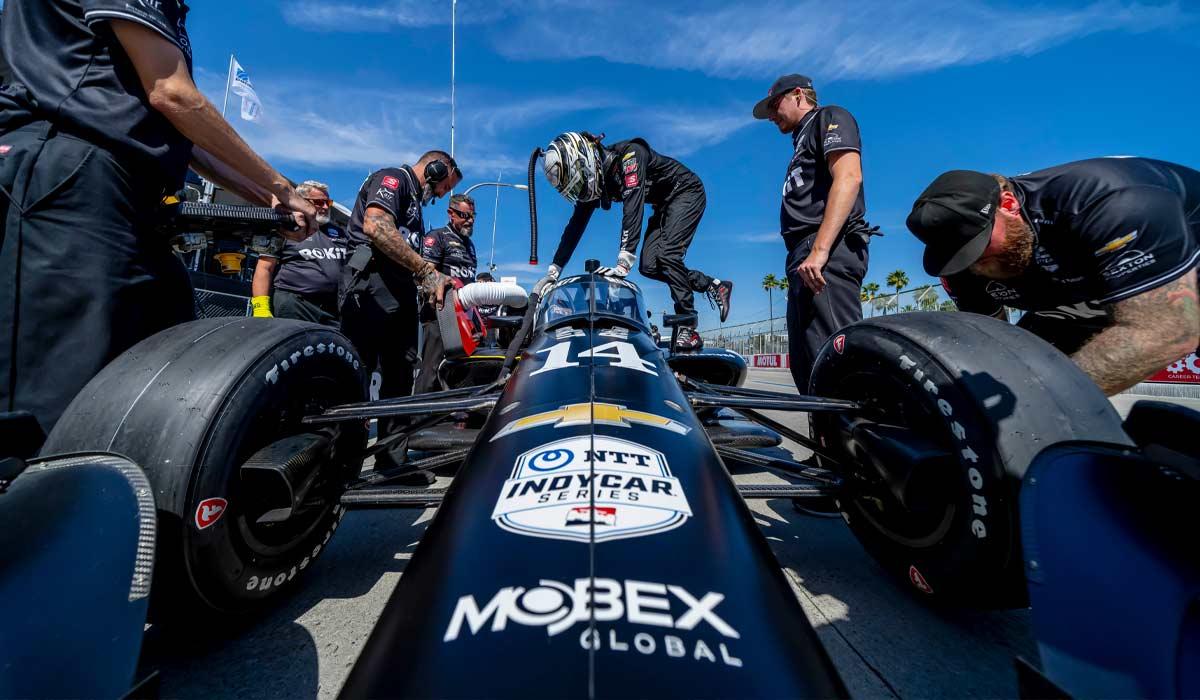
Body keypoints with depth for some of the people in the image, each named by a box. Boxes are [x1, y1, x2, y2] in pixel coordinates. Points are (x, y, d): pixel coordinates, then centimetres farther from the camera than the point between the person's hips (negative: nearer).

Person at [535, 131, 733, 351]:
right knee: (648, 267, -7)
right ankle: (714, 285, 5)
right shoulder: (593, 180, -6)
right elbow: (575, 225, -5)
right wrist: (552, 271, -10)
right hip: (663, 206, 8)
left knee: (667, 254, -26)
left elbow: (633, 208, -41)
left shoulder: (629, 154, -29)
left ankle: (689, 329, -22)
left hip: (686, 192, -8)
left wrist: (623, 265, -48)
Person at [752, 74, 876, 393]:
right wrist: (801, 259, 14)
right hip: (804, 259, 9)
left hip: (830, 252, -9)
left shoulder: (829, 117, 9)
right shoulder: (803, 143, 34)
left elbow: (848, 178, -9)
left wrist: (819, 250, -21)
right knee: (805, 365, 3)